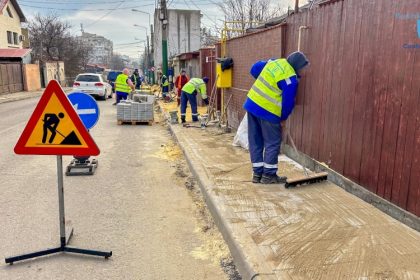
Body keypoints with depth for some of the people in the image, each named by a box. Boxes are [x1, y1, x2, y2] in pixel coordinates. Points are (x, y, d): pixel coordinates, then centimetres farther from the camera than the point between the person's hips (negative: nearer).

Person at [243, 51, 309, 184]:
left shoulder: (275, 62, 8)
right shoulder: (291, 79, -14)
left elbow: (254, 69, 22)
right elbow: (288, 102, -10)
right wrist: (283, 119, 6)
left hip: (252, 103, 8)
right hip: (267, 111, -8)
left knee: (255, 141, 12)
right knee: (272, 143, 6)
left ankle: (257, 173, 20)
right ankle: (269, 175, 13)